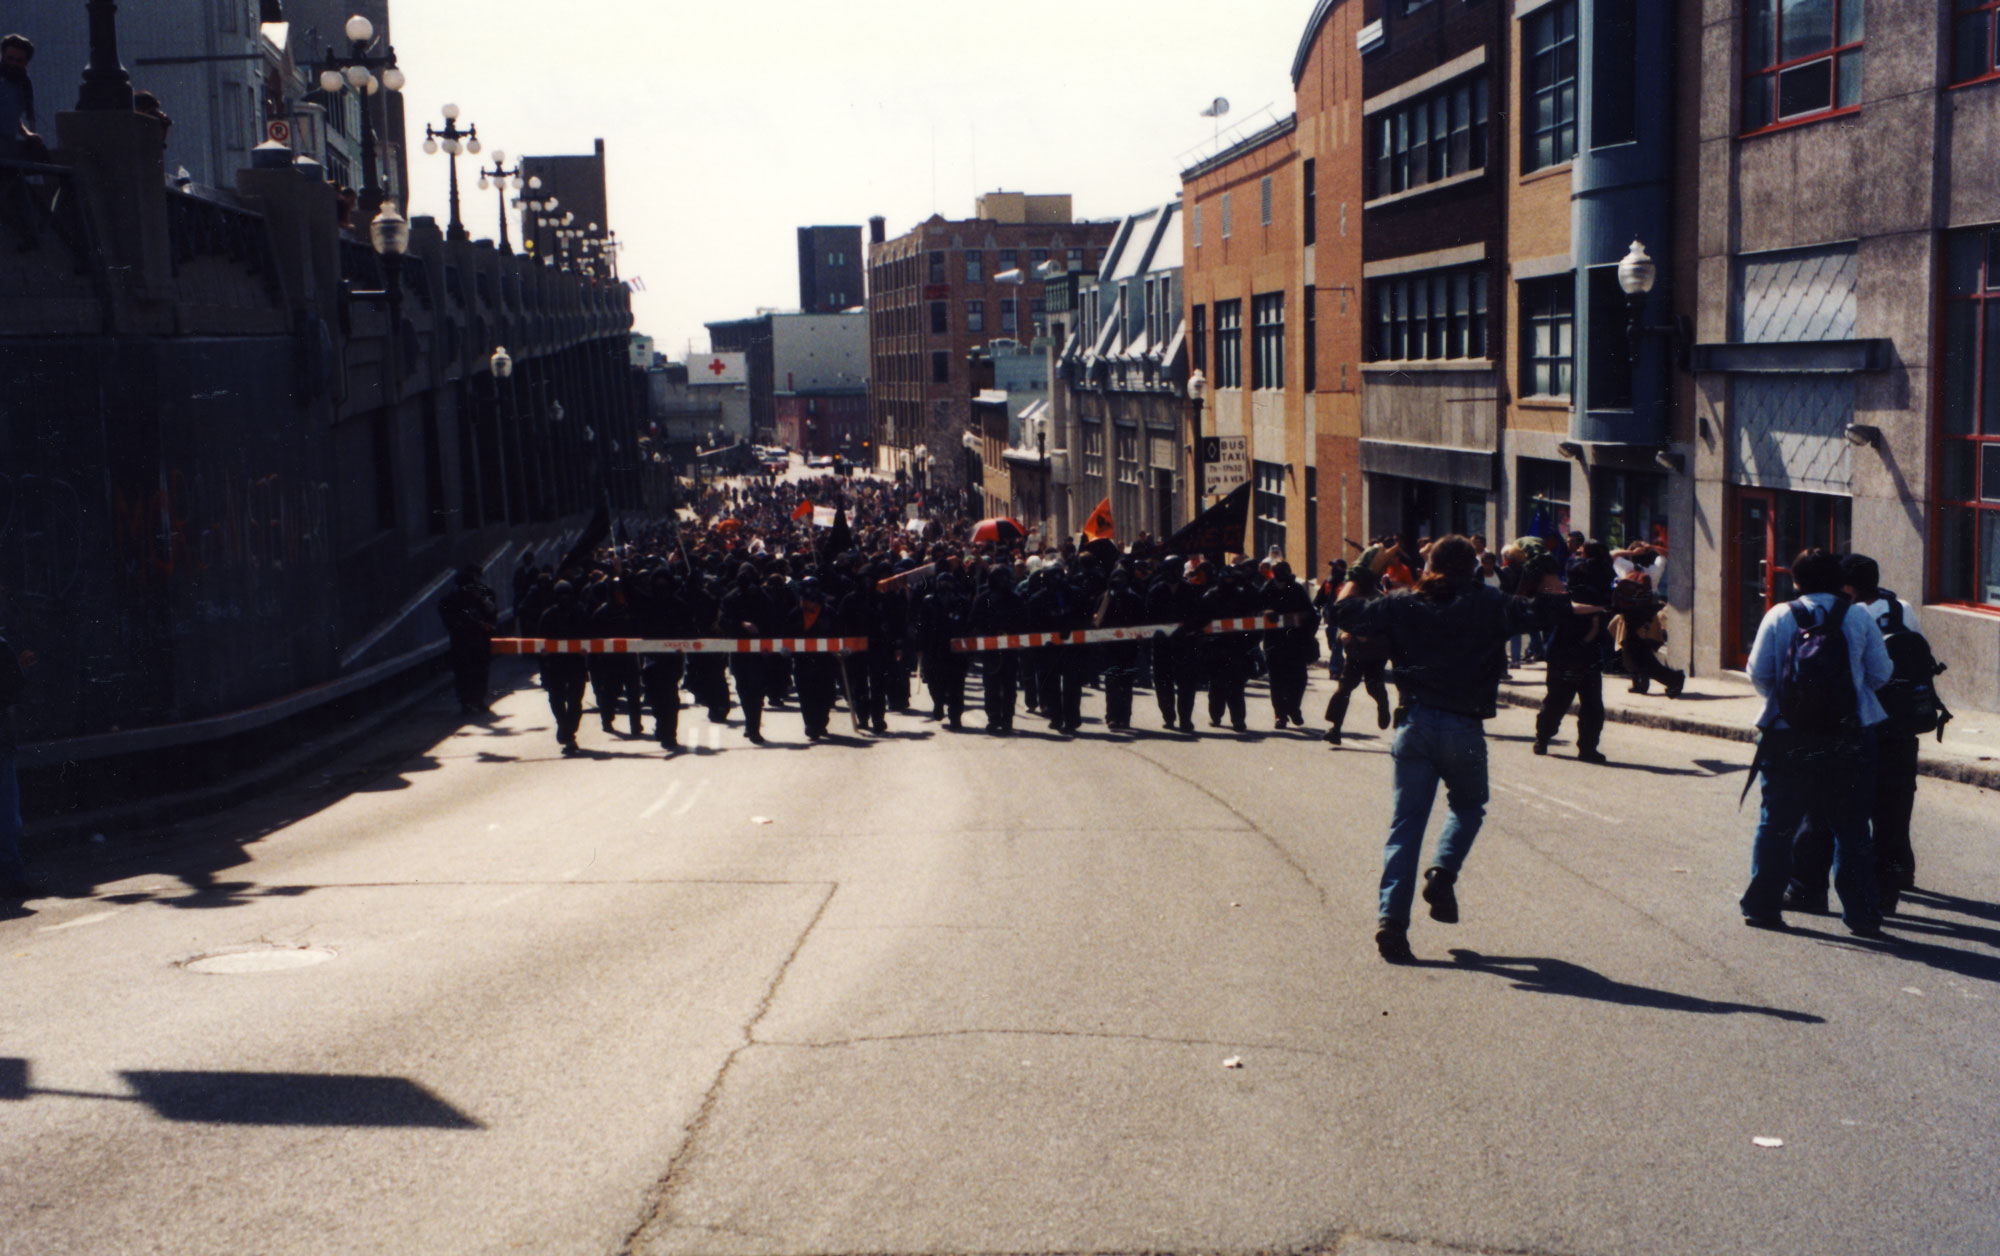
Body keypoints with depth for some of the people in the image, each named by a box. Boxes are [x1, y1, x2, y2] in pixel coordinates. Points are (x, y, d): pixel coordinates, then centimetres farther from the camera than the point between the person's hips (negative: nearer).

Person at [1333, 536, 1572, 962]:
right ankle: (1443, 873, -1)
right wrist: (1549, 576, 19)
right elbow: (1547, 609, 0)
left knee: (1406, 823, 4)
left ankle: (1391, 917, -7)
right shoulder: (1488, 605, 1)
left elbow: (1347, 611, 8)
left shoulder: (1404, 605, 6)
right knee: (1468, 807, 24)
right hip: (1464, 729, -2)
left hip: (1414, 723, 2)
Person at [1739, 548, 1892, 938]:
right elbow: (1881, 674, 1)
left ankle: (1762, 904, 13)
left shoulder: (1779, 617, -2)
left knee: (1776, 822, 10)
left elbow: (1758, 672, -2)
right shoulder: (1859, 618, -1)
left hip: (1787, 736, 0)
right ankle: (1860, 913, 6)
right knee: (1851, 826, 6)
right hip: (1850, 737, 0)